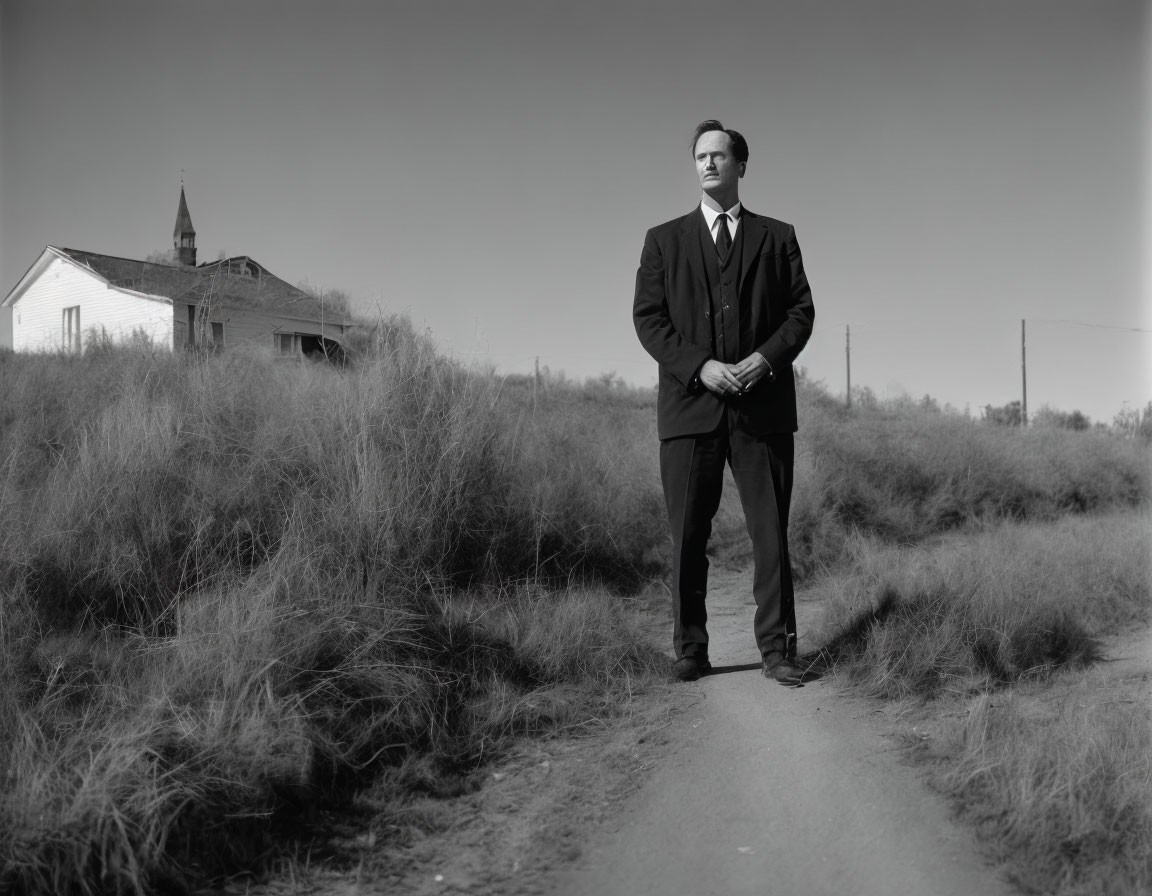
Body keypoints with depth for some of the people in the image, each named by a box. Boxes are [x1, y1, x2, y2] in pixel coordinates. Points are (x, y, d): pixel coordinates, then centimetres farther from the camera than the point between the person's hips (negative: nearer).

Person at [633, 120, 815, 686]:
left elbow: (801, 310, 8)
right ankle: (690, 650, 10)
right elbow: (647, 317, 4)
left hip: (764, 407, 0)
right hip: (689, 405, 0)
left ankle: (776, 649, 8)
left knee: (771, 533, 0)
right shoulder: (664, 240, 14)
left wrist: (766, 358, -11)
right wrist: (699, 365, -11)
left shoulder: (777, 237, 15)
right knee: (687, 537, 1)